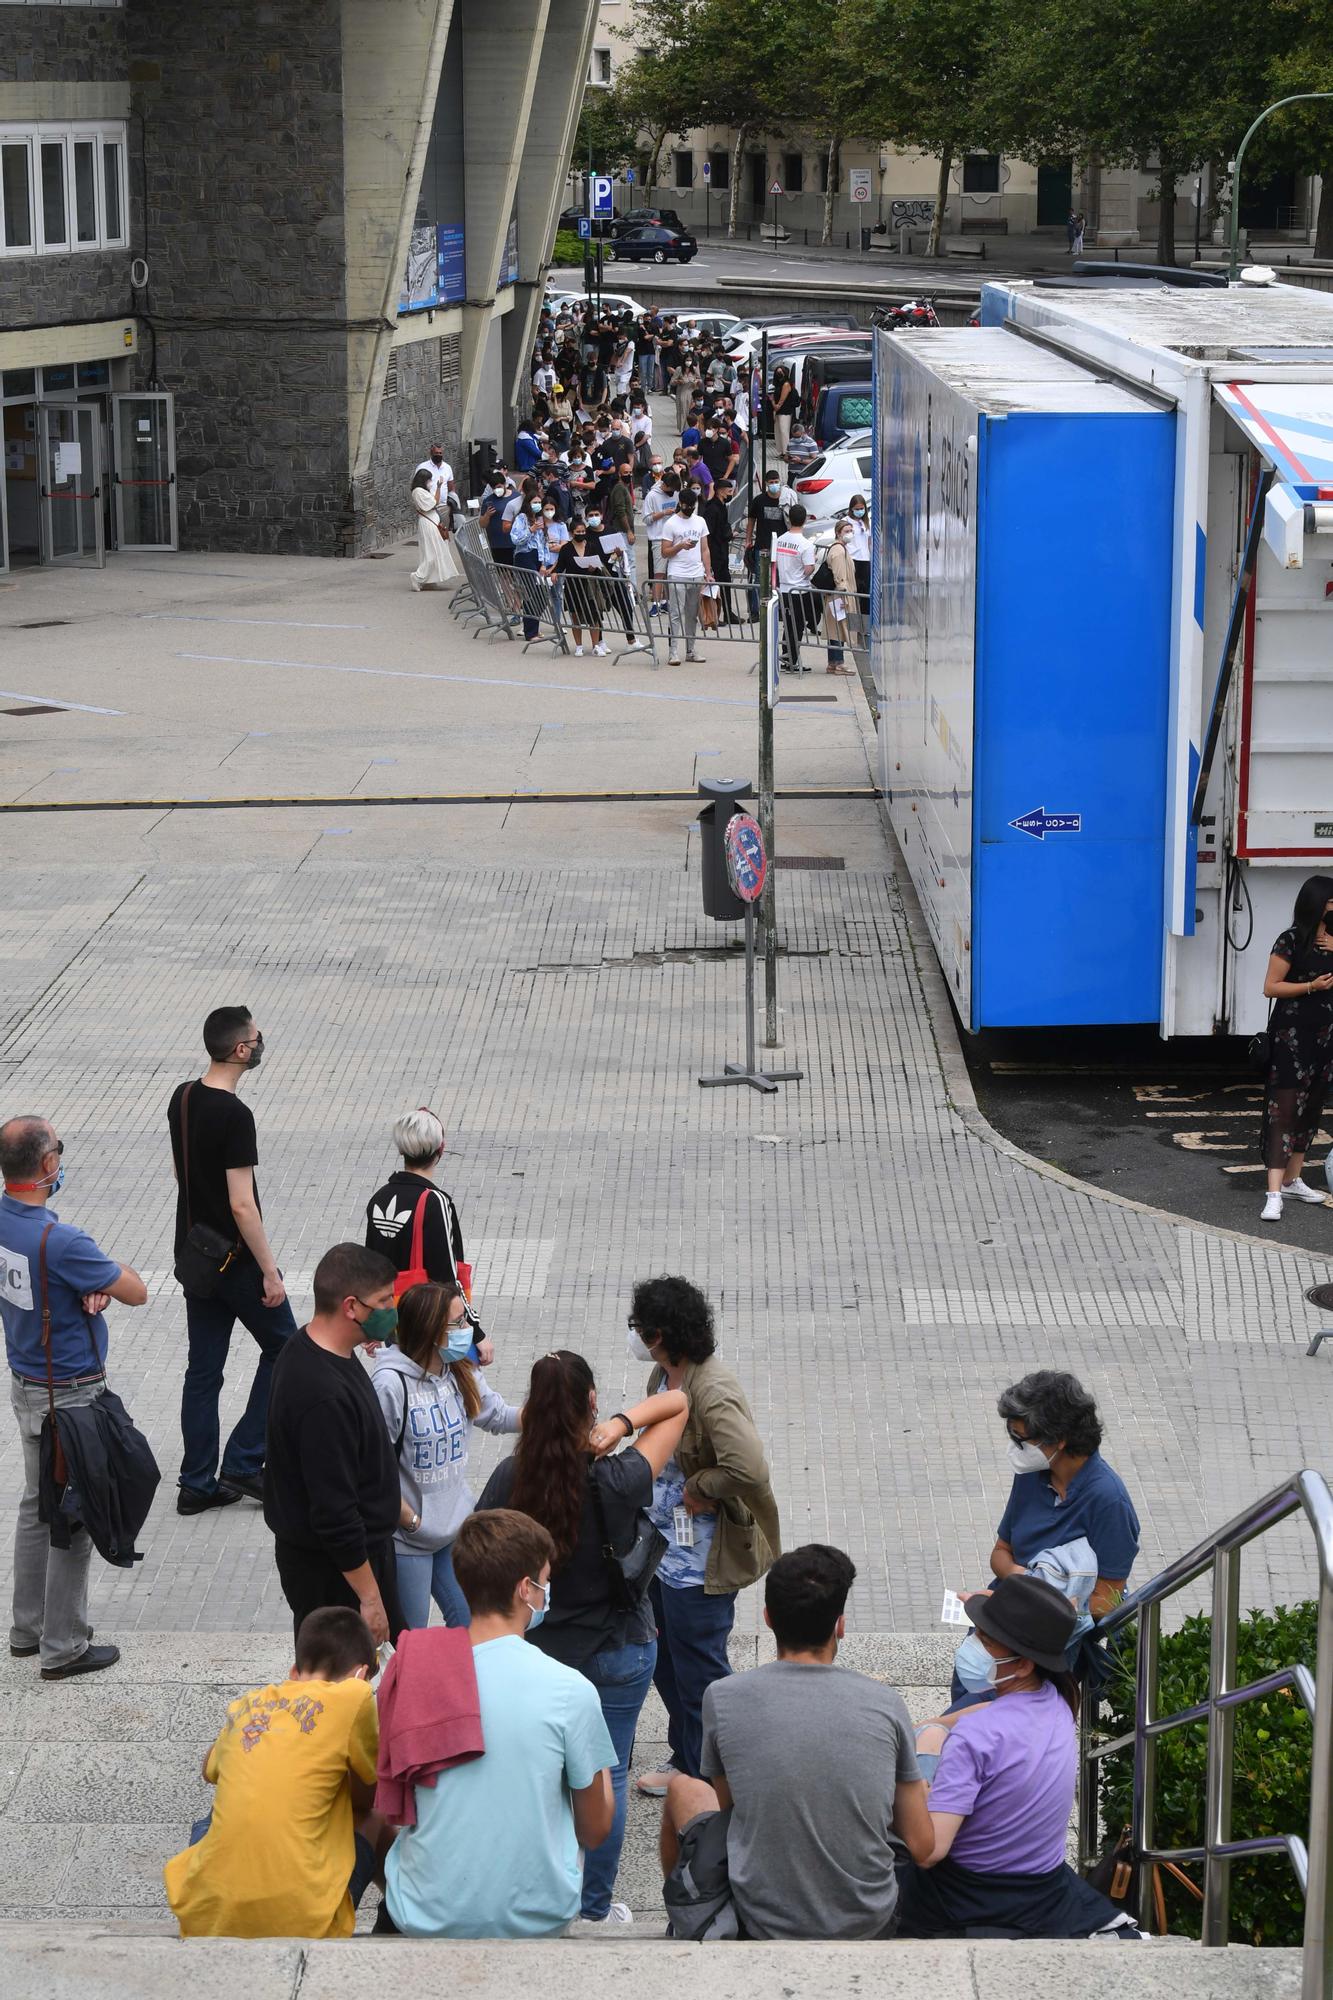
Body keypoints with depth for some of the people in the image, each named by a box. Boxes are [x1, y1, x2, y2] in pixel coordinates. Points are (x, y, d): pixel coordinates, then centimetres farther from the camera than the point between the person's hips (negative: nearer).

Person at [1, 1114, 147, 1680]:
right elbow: (137, 1292, -19)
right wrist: (113, 1269, 1)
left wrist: (94, 1284, -11)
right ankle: (62, 1649, 11)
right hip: (70, 1395, -9)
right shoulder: (59, 1241, -30)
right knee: (73, 1520, 3)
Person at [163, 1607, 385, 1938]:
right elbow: (366, 1800, 12)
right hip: (301, 1922, -4)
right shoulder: (352, 1696, -2)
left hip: (206, 1917, 4)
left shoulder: (245, 1705, 14)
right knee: (373, 1823, 24)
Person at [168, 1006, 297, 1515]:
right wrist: (270, 1272, -17)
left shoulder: (181, 1099, 2)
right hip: (236, 1259, -8)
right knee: (283, 1349, 11)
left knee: (203, 1369, 13)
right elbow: (242, 1206, -25)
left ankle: (197, 1483, 17)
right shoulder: (234, 1116, -25)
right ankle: (243, 1464, 9)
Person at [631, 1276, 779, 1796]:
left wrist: (699, 1489, -24)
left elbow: (749, 1470, -38)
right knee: (666, 1662, 23)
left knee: (698, 1673, 5)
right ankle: (686, 1762, 40)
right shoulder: (664, 1375, 4)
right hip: (664, 1550, 10)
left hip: (699, 1563, -10)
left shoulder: (713, 1393, -28)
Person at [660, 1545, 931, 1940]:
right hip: (871, 1922, 1)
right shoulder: (885, 1703, -7)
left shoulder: (723, 1698, -9)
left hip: (764, 1925, -1)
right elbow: (922, 1846, -2)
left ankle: (683, 1918, 47)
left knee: (682, 1788, 26)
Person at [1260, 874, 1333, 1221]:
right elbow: (1270, 987, -11)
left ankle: (1293, 1180, 25)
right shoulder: (1292, 940, -10)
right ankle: (1274, 1194, -17)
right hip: (1292, 1033, -7)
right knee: (1284, 1108, -11)